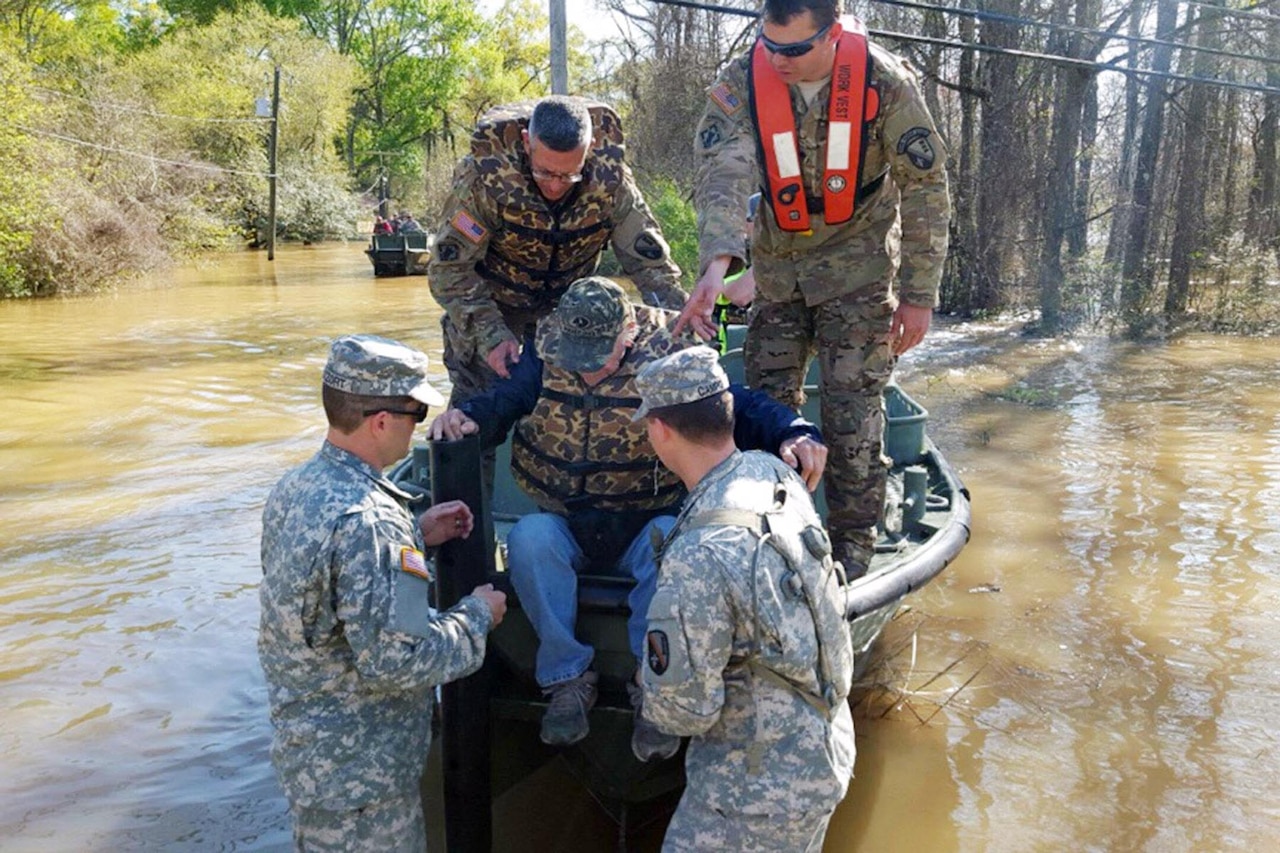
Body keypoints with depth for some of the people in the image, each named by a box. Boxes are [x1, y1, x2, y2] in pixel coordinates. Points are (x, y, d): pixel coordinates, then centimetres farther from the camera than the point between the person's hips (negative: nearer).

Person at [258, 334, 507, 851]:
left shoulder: (296, 487, -1)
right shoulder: (366, 520, -29)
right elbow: (396, 660, -28)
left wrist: (417, 535, 7)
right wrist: (477, 615, -14)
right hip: (356, 775, -8)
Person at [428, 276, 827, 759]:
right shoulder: (543, 356, -4)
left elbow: (742, 407, -12)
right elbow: (499, 404, -4)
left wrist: (794, 434, -32)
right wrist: (464, 418, -28)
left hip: (644, 528, -2)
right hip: (563, 526, 2)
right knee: (528, 537, -31)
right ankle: (568, 678, -15)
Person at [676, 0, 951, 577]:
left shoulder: (885, 82, -17)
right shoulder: (742, 83, -13)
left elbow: (925, 190, -11)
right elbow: (722, 175, -28)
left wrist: (918, 295, -12)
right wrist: (717, 262, -46)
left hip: (858, 265, -3)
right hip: (777, 265, 3)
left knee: (852, 412, -5)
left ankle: (852, 543, 11)